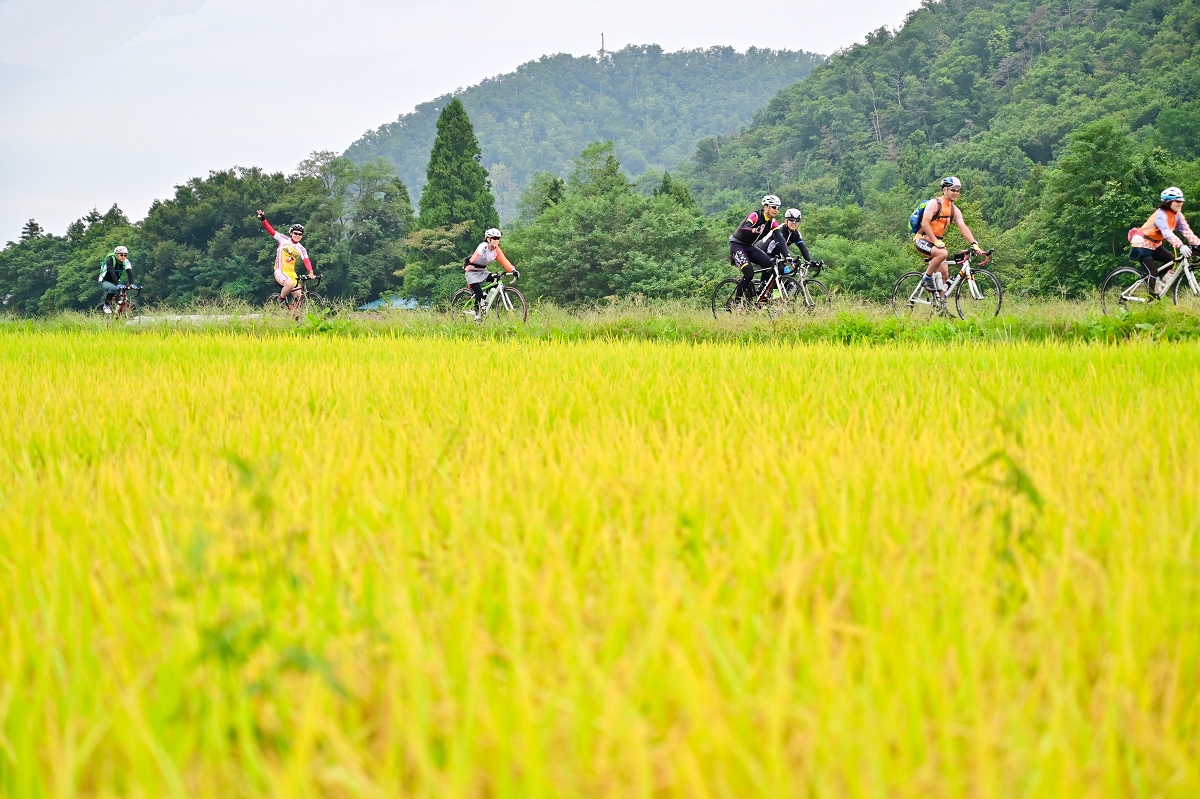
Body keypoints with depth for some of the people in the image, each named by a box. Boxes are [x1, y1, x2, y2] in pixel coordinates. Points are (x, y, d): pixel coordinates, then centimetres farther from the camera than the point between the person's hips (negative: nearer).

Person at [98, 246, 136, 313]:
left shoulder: (126, 262, -11)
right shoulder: (110, 260, -23)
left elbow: (130, 272, -24)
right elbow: (112, 272, -36)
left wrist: (131, 284, -42)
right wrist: (117, 284, -50)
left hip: (115, 282, 5)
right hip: (105, 281, -5)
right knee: (113, 288, -36)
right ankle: (106, 305, -19)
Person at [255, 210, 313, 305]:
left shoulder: (301, 249, 4)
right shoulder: (284, 240, -1)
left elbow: (306, 261, -10)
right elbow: (271, 231, -7)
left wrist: (311, 273, -28)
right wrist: (263, 220, -21)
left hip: (291, 273, 5)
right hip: (280, 271, -5)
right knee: (290, 284, -33)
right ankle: (281, 300, -8)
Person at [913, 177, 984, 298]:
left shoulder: (955, 210, 8)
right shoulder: (934, 203, -12)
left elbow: (963, 228, 0)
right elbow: (925, 223, -20)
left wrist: (975, 244, -14)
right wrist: (936, 241, -25)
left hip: (936, 242, 8)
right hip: (922, 240, -8)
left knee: (944, 275, 0)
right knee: (943, 253, -34)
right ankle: (927, 278, -17)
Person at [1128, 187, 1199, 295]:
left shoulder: (1178, 215, -3)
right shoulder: (1161, 214, -28)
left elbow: (1186, 231, -11)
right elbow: (1167, 232, -42)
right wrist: (1181, 246, -54)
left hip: (1155, 245, 8)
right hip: (1142, 246, -8)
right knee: (1153, 273, -16)